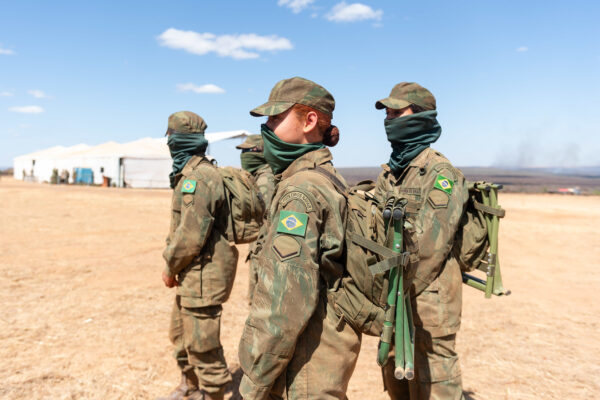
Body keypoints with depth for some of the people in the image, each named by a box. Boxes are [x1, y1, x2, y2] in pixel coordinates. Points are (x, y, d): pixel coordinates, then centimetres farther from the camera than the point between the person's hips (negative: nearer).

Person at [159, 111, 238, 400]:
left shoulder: (197, 178, -21)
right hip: (192, 275, 11)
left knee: (202, 345, 2)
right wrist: (174, 266, 11)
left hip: (203, 277, -11)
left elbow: (191, 236, -24)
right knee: (181, 334, 24)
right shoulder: (188, 174, 13)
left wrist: (170, 268, -9)